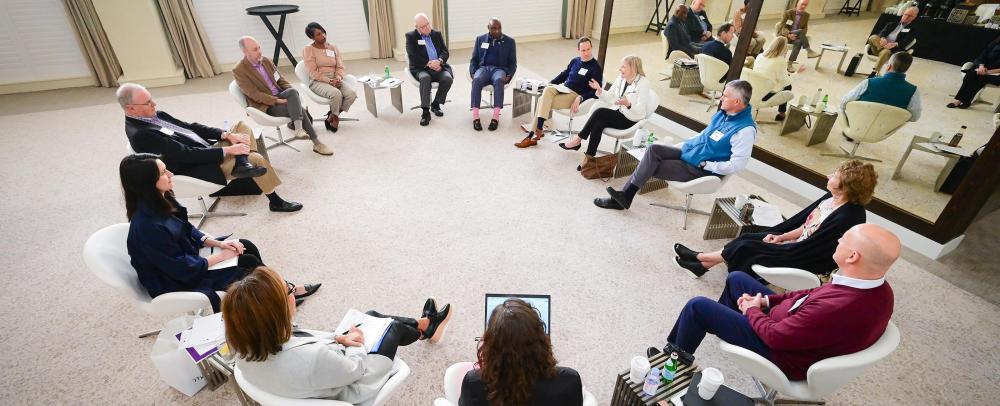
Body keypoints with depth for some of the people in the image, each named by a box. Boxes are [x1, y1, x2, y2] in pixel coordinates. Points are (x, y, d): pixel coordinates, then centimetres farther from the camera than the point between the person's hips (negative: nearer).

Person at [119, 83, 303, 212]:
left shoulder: (155, 115, 7)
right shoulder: (140, 134, -21)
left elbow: (191, 127, 8)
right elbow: (187, 155, -25)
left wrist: (227, 135, -6)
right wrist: (228, 150, -24)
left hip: (205, 150, 10)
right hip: (198, 167, -10)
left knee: (243, 127, 7)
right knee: (256, 159, -16)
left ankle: (241, 162, -20)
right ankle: (275, 201, 1)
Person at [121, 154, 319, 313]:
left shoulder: (160, 202, -8)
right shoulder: (148, 227, -34)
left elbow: (188, 230, 7)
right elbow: (184, 269, -26)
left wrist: (218, 243, -6)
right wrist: (222, 255, -15)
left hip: (185, 256, 8)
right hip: (178, 281, -8)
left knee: (247, 248, 1)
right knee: (248, 263, -6)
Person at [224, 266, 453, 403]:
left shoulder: (245, 350, -25)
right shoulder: (310, 357, -48)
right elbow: (355, 369, -26)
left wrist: (338, 337, -6)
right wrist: (349, 341, -6)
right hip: (348, 391, -6)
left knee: (372, 316, 20)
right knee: (395, 328, 13)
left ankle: (424, 325, 47)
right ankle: (426, 329, 50)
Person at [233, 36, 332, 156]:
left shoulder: (265, 60, 10)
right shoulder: (239, 71, -9)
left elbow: (281, 79, 13)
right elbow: (254, 94, -15)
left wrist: (294, 95, -6)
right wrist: (276, 100, -24)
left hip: (280, 95, 6)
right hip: (266, 105, -6)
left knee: (292, 91, -29)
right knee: (299, 109, -28)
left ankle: (298, 128, -30)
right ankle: (316, 143, -26)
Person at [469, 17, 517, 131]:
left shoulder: (509, 41, 12)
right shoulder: (480, 39, 15)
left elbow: (513, 62, 10)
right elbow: (474, 59, 14)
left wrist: (509, 75, -10)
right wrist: (472, 73, -6)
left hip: (499, 69, -1)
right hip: (483, 68, 1)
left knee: (499, 81, -39)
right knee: (476, 80, -36)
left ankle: (496, 117, -45)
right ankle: (475, 117, -41)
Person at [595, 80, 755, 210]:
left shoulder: (745, 129, -20)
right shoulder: (723, 113, 7)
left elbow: (737, 164, -25)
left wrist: (706, 165, -20)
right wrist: (686, 143, 10)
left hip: (700, 170, -8)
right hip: (687, 152, 8)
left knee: (651, 167, -17)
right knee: (653, 149, -13)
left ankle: (625, 196, 2)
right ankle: (623, 196, -15)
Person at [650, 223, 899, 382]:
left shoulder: (837, 310, -42)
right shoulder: (878, 288, -14)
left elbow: (774, 336, -28)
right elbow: (818, 293, 4)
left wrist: (752, 311, -8)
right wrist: (767, 300, 0)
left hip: (784, 353, -9)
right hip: (794, 326, 9)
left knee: (698, 306, -4)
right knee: (736, 279, 20)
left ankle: (678, 360, 24)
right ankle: (718, 324, 45)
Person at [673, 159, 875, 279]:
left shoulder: (847, 218, -30)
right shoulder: (831, 197, -3)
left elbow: (804, 250, -26)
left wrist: (780, 245, -13)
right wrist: (781, 236, -1)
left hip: (807, 263, -8)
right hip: (799, 243, 8)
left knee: (746, 249, -12)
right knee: (747, 238, -3)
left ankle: (702, 259, 6)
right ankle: (703, 262, 0)